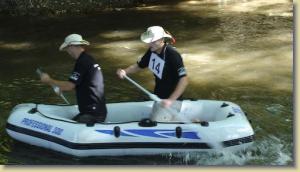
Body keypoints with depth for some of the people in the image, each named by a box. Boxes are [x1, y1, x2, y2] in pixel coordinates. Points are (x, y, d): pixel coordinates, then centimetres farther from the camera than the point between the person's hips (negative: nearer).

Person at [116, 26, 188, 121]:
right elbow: (139, 65, 9)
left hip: (172, 98, -8)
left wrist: (171, 100, -38)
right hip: (157, 96, 8)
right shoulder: (152, 51, -4)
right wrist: (124, 71, -11)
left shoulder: (172, 55, -27)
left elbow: (184, 80, -32)